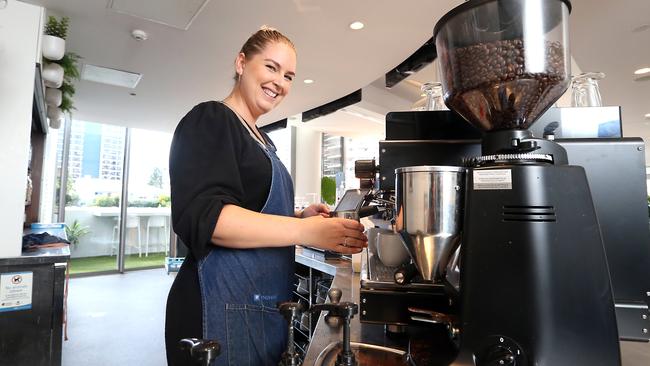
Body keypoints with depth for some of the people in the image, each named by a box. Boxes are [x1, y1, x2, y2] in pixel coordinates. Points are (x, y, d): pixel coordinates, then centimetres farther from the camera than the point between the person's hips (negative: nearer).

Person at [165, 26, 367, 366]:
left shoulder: (261, 139, 15)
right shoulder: (210, 120, -9)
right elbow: (204, 217, -21)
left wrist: (300, 215, 2)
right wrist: (305, 230, -26)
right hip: (223, 307, -8)